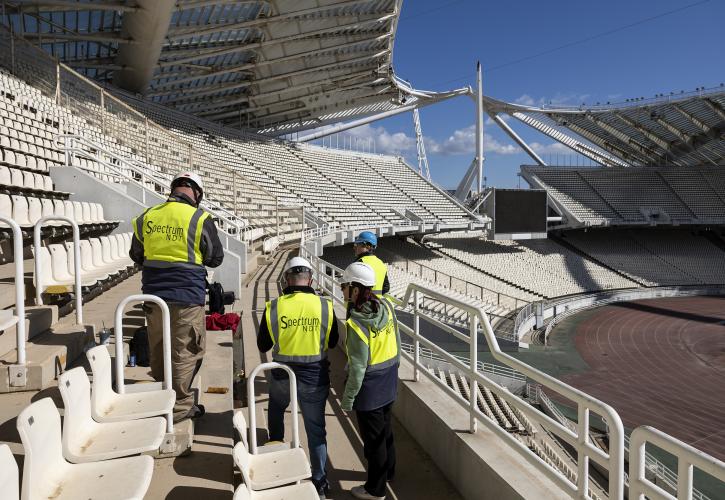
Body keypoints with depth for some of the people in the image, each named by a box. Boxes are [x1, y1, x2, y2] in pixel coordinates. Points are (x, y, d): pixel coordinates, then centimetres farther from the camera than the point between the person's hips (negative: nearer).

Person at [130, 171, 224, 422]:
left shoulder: (147, 217, 3)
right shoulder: (200, 219, -11)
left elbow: (136, 255, 14)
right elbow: (215, 258, -1)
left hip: (154, 295, 5)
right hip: (187, 298, -5)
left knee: (158, 350, 18)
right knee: (185, 351, 7)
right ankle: (180, 405, 17)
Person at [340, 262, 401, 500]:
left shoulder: (357, 323, -28)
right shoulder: (386, 306, -7)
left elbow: (358, 368, -23)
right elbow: (397, 342, 4)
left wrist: (348, 398, -11)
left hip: (369, 388, -7)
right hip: (389, 382, 7)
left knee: (373, 438, 11)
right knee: (385, 429, 26)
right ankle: (388, 471, 47)